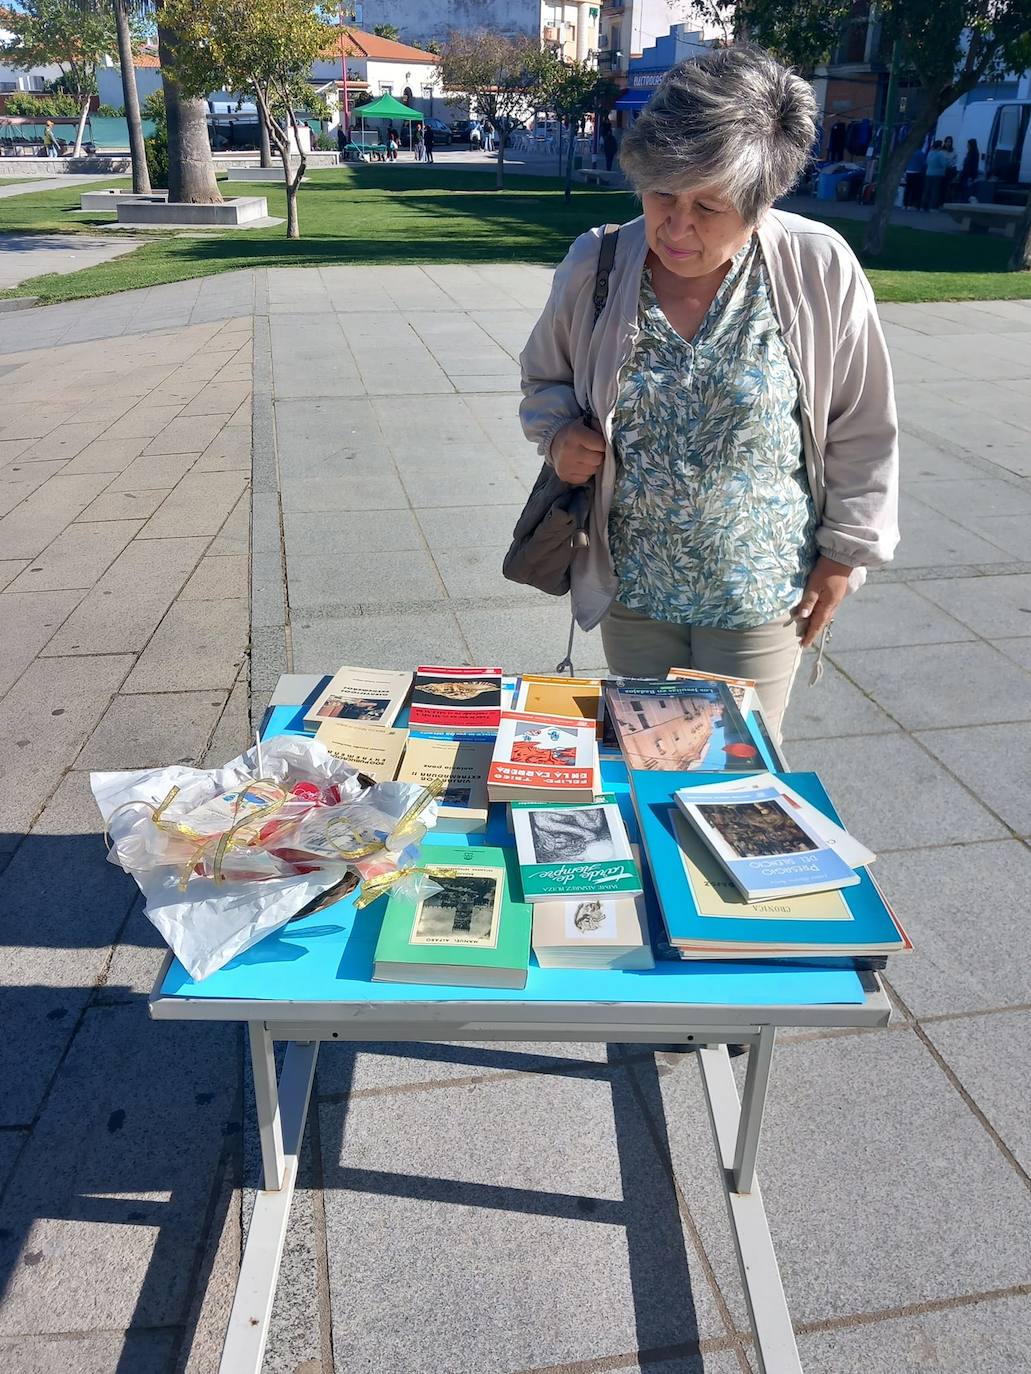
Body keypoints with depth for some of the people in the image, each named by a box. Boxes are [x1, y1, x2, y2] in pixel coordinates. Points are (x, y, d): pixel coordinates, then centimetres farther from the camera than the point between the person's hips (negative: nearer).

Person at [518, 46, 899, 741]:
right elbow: (546, 377, 10)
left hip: (761, 597, -2)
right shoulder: (594, 265, -7)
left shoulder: (823, 271, -14)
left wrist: (843, 553, -1)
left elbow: (862, 428, -4)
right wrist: (559, 430, -12)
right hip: (633, 586, 2)